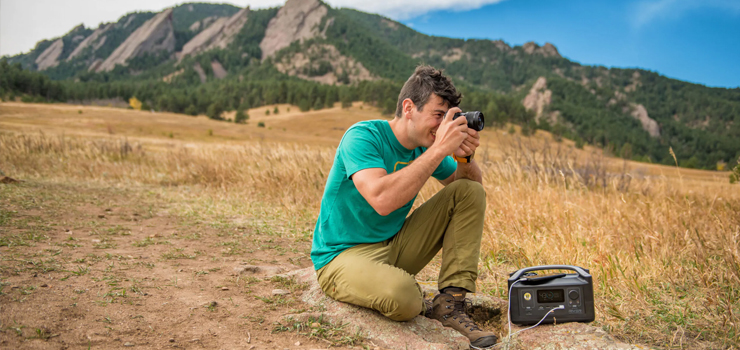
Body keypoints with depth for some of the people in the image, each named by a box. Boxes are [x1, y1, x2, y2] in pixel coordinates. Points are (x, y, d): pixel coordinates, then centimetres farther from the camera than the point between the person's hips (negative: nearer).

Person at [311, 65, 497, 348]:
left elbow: (474, 184, 12)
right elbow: (382, 200, -38)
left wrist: (465, 157, -12)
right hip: (343, 254, -7)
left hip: (394, 245, 7)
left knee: (470, 192, -2)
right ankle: (419, 306, 2)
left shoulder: (426, 144, 1)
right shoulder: (363, 136, -20)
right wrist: (439, 149, -33)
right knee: (402, 295, -39)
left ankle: (449, 303, -9)